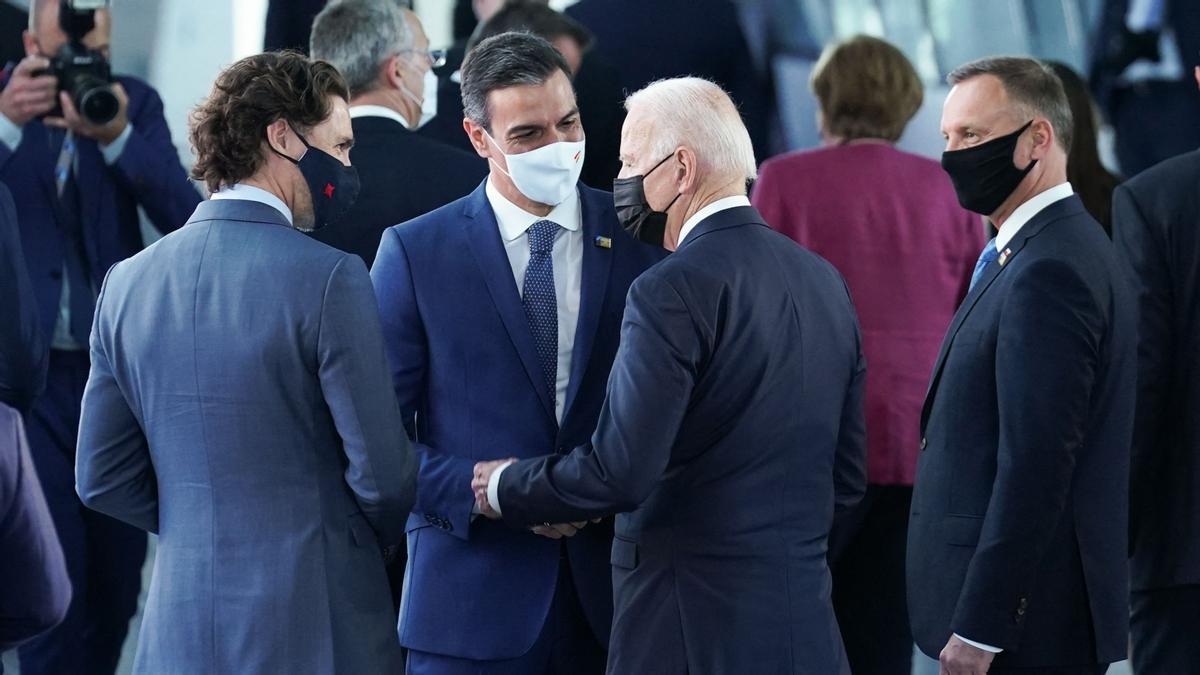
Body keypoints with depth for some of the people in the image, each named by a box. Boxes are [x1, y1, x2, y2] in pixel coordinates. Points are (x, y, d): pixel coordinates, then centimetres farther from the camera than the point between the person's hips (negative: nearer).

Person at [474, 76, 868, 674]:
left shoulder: (674, 291, -14)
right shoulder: (824, 281, 10)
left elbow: (619, 471, -19)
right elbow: (847, 475, 14)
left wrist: (506, 489, -2)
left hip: (693, 627, -7)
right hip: (804, 627, 7)